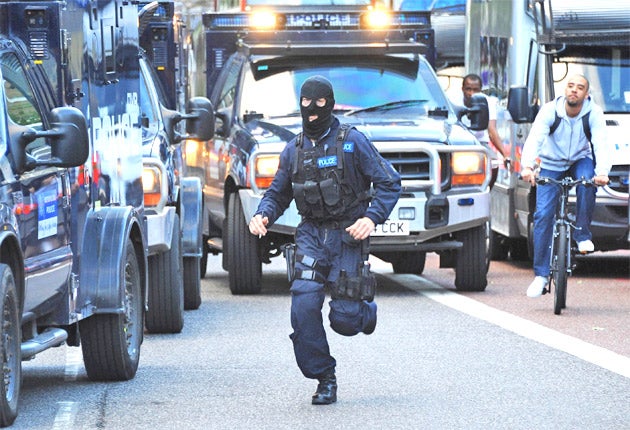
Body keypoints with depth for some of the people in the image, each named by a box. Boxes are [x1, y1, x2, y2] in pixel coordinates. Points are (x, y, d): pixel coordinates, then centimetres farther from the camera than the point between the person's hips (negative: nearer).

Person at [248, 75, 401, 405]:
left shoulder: (352, 141, -5)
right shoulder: (293, 149, 8)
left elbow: (389, 183, -4)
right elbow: (277, 193, 16)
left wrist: (372, 217, -19)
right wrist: (263, 215, -6)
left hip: (347, 235, -3)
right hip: (311, 235, 3)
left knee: (344, 319, -6)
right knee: (303, 306, -16)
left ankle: (365, 313, 34)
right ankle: (324, 379, -1)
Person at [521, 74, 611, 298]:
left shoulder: (594, 113, -19)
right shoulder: (550, 110, -21)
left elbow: (600, 144, -30)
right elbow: (534, 139, -33)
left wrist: (602, 172, -50)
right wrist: (528, 166, -51)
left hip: (580, 160, 0)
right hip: (551, 164, 0)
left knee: (587, 181, -35)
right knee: (543, 215, -12)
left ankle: (583, 234, -15)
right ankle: (541, 275, -5)